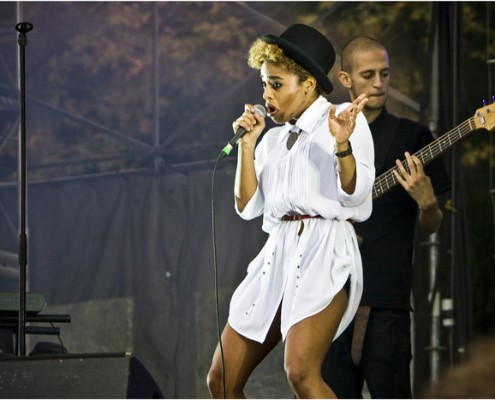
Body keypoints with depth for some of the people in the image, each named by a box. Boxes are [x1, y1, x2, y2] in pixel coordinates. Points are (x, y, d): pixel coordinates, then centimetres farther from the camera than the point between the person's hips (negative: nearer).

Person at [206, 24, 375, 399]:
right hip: (278, 252, 7)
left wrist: (342, 144, -23)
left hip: (326, 247, -7)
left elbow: (355, 195, -7)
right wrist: (246, 144, 6)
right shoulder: (273, 139, 20)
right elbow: (247, 207, 12)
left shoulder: (345, 119, 3)